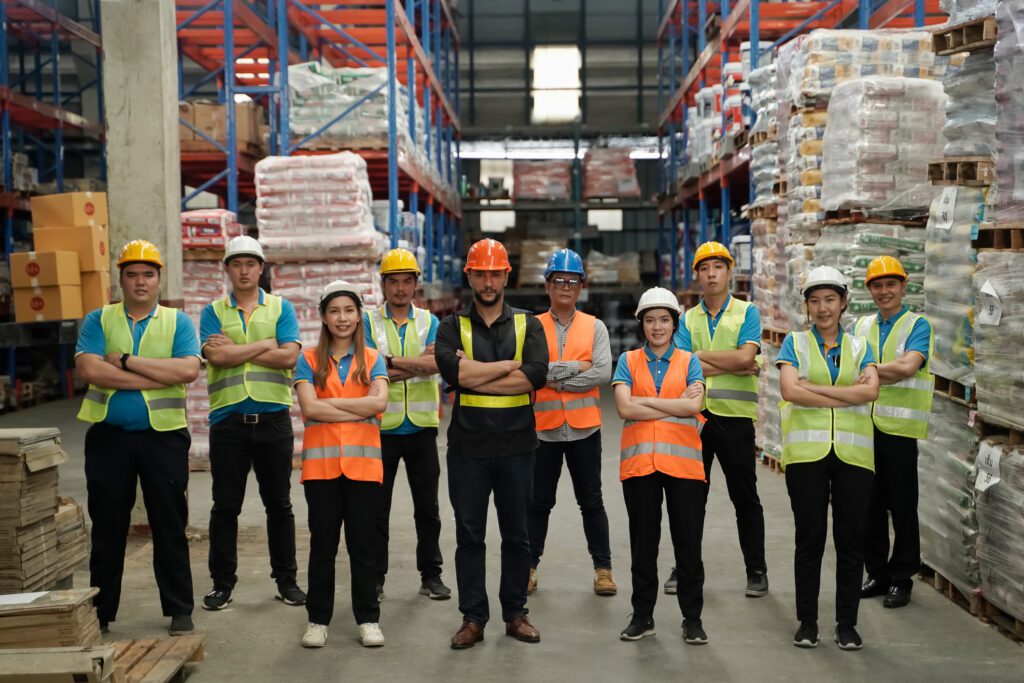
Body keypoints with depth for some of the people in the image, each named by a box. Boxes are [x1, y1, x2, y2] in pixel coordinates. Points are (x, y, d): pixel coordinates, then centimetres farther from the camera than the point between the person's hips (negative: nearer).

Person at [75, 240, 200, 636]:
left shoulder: (178, 323, 6)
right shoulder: (98, 321, 7)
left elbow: (188, 370, -12)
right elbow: (88, 369, -11)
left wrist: (126, 361, -13)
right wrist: (158, 378, -14)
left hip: (163, 436, -1)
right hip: (109, 436, 1)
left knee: (170, 527, 4)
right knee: (107, 527, 8)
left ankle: (179, 610, 14)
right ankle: (101, 612, 19)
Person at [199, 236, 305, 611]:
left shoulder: (281, 308, 7)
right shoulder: (213, 312, 7)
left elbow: (289, 356, -9)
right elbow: (216, 356, -11)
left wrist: (236, 350, -9)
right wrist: (264, 345, -9)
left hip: (273, 418, 0)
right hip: (228, 420, 0)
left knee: (279, 503, 8)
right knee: (225, 506, 5)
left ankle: (286, 580, 19)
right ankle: (222, 582, 15)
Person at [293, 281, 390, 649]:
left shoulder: (372, 359, 7)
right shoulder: (309, 360, 5)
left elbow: (380, 402, -10)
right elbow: (310, 408, -10)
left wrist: (330, 402, -10)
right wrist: (360, 410, -9)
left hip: (363, 461, 0)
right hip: (321, 461, 0)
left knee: (363, 543, 5)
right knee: (323, 544, 6)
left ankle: (368, 618, 15)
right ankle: (318, 619, 17)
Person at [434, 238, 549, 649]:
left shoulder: (528, 326, 6)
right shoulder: (453, 327, 5)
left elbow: (535, 376, -12)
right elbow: (453, 370, -16)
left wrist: (475, 375, -13)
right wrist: (511, 364, -12)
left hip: (516, 446, 1)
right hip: (467, 447, 0)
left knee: (516, 535, 9)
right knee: (469, 536, 5)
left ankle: (515, 614, 21)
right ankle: (473, 618, 13)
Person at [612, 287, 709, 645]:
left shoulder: (689, 361, 8)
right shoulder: (628, 361, 7)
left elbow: (694, 406, -9)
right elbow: (625, 408, -8)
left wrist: (645, 400, -9)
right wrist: (676, 405, -8)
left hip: (682, 461, 0)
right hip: (639, 462, 0)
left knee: (688, 542, 3)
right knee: (643, 542, 8)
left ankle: (692, 618, 15)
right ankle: (642, 616, 19)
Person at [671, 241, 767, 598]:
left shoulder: (747, 312, 2)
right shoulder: (687, 319, 9)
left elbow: (745, 356, -14)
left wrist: (699, 355, -7)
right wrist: (735, 366, -9)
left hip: (735, 417, -3)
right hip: (694, 416, 3)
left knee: (745, 498, 5)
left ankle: (756, 570, 15)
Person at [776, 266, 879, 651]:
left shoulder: (859, 347, 11)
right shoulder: (795, 343, 7)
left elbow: (871, 391, -7)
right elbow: (790, 391, -10)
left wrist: (814, 387, -11)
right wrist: (848, 395, -9)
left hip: (853, 453, 2)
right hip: (806, 451, -1)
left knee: (851, 539, 4)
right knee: (810, 538, 2)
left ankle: (847, 623, 15)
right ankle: (807, 622, 13)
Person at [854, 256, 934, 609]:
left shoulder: (918, 325, -2)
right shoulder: (862, 326, 13)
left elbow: (908, 366, -18)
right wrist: (889, 371, -10)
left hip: (899, 426, -4)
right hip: (865, 424, 4)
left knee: (902, 506, 2)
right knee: (870, 504, 10)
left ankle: (901, 578, 13)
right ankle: (877, 573, 21)